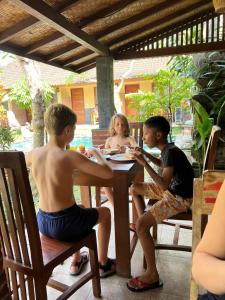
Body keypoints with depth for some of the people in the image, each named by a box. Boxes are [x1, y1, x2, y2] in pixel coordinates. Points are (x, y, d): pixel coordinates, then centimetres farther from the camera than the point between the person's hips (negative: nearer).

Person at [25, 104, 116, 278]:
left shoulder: (34, 153, -4)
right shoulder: (71, 157, -22)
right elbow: (108, 173, -20)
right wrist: (97, 154, -1)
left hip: (43, 223, 6)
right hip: (64, 225, -6)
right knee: (105, 213, 20)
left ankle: (76, 261, 48)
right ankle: (103, 264, 35)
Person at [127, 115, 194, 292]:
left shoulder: (171, 152, -25)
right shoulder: (167, 149, 2)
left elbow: (164, 185, -32)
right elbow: (162, 164, 25)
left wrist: (145, 164, -30)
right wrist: (146, 154, 12)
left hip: (181, 198, -10)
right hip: (172, 190, 10)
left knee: (141, 225, -23)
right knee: (135, 188, 18)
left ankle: (152, 276, -7)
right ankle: (144, 223, 31)